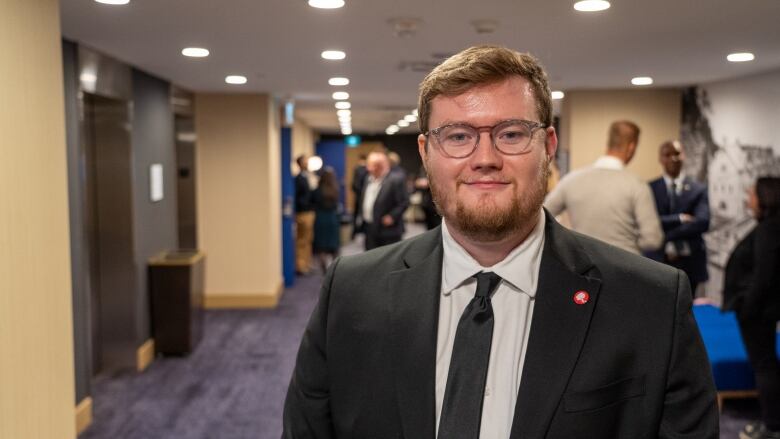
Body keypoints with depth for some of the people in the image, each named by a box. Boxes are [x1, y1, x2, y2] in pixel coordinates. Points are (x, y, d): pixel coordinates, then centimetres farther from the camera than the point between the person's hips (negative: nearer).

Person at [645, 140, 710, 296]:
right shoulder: (650, 189, 2)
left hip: (688, 264, 1)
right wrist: (680, 218, -16)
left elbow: (702, 223, -11)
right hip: (657, 262, -1)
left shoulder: (698, 189, 4)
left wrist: (666, 236, -15)